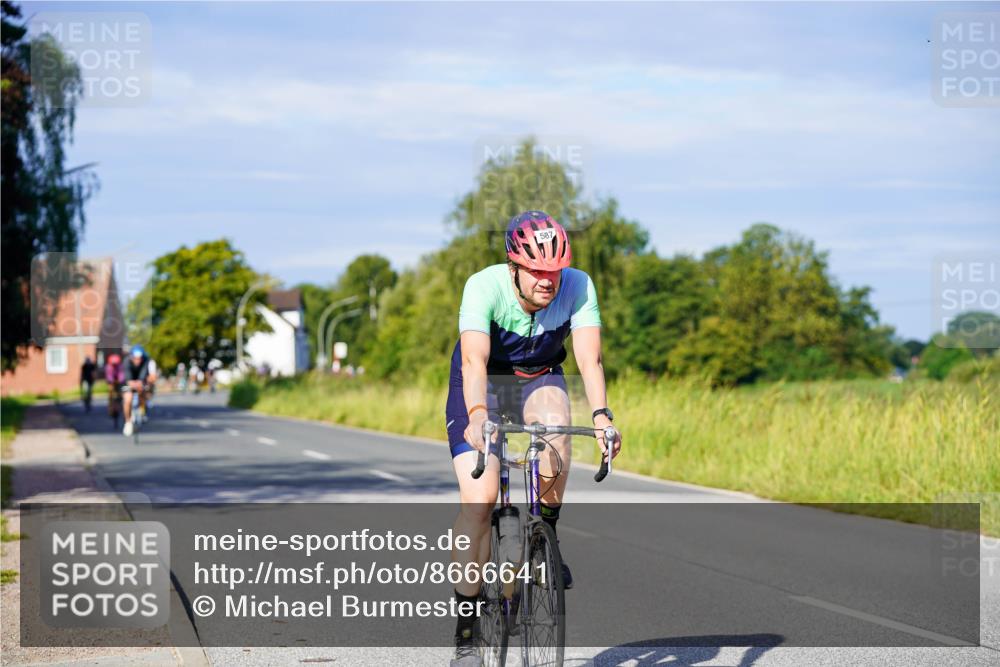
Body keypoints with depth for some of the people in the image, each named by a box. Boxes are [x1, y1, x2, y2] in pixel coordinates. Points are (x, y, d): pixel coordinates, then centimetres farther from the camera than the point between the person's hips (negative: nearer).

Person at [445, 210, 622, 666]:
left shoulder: (578, 287, -24)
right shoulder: (484, 287, -30)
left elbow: (588, 358, -33)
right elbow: (474, 360, -42)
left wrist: (600, 415, -50)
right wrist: (477, 416, -60)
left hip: (539, 379, 2)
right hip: (483, 383, -2)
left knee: (555, 429, -35)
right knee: (480, 497, -17)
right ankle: (466, 627, -8)